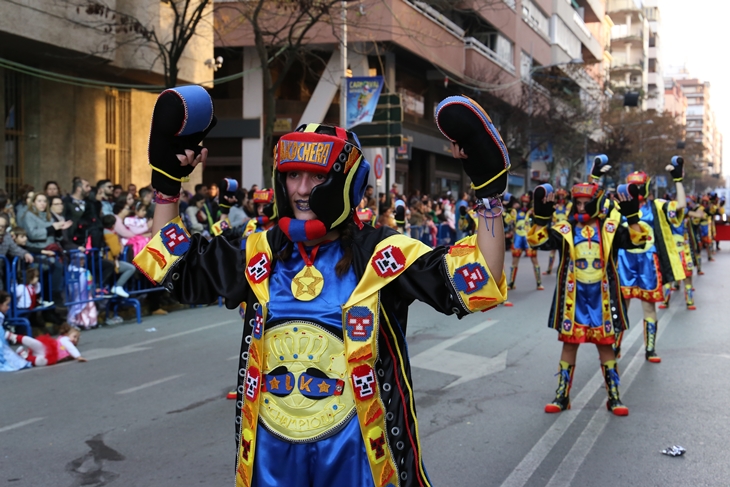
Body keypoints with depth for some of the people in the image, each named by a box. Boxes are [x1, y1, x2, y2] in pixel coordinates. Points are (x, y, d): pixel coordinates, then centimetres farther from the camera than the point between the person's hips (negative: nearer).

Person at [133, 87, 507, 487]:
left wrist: (490, 193, -20)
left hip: (353, 448, -3)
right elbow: (175, 267, 15)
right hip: (270, 447, 4)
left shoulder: (378, 254, -8)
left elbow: (479, 283, -13)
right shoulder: (263, 254, 4)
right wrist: (167, 181, 10)